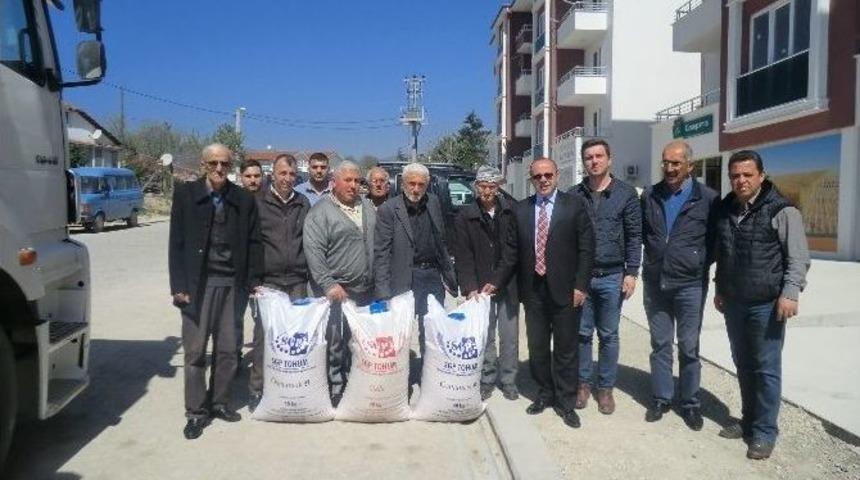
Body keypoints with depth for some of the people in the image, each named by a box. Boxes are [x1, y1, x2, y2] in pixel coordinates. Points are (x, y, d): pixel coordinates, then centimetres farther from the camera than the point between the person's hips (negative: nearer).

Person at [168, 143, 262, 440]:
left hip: (232, 284, 2)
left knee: (227, 349, 9)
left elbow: (253, 243, 8)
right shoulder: (186, 194, 1)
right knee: (195, 350, 2)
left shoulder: (244, 200, 5)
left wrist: (252, 282, 3)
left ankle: (219, 402, 25)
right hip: (197, 283, -2)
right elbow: (177, 242, -1)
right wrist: (178, 285, -6)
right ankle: (196, 411, 14)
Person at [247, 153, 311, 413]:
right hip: (266, 281, -3)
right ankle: (256, 390, 11)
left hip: (297, 282, 3)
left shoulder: (303, 204, 10)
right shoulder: (258, 202, 0)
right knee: (263, 337, -1)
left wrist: (307, 271, 10)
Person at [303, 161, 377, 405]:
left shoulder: (368, 207, 13)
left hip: (366, 290, 6)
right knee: (334, 342, -2)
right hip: (335, 290, -5)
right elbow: (313, 250, -13)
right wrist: (329, 284, -18)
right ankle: (335, 389, 10)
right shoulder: (321, 211, -6)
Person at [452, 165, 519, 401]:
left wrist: (521, 280, -3)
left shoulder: (512, 211, 0)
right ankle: (487, 379, 22)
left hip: (509, 284, 1)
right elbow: (463, 256, -3)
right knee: (485, 337, 7)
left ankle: (508, 380, 23)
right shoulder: (465, 217, -1)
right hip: (481, 286, 0)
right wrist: (470, 288, -10)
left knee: (509, 336, 8)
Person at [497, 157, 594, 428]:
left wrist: (581, 286, -9)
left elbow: (586, 248, -4)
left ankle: (565, 402, 22)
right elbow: (513, 250, 9)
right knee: (537, 347, 13)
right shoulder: (521, 209, 6)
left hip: (564, 290, -3)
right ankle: (545, 394, 31)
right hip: (533, 289, 3)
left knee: (565, 349, 7)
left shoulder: (574, 205, -2)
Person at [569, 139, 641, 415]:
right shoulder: (574, 195, 4)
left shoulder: (626, 194, 0)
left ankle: (606, 387, 21)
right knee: (582, 334, 9)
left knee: (608, 336, 9)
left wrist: (631, 273, -6)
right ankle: (583, 383, 23)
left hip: (612, 277, -1)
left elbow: (634, 236, 0)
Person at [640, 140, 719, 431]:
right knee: (660, 344, 12)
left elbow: (715, 240, 2)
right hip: (655, 283, 3)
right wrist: (654, 257, 5)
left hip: (690, 284, -2)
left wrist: (700, 265, -3)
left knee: (689, 347, 7)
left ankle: (690, 403, 21)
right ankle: (661, 398, 24)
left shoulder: (707, 199, -4)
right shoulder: (649, 196, 5)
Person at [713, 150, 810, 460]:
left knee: (766, 368, 1)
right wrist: (720, 289, 20)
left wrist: (790, 293, -18)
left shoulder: (781, 210, -9)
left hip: (766, 304, -6)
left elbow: (799, 258, -10)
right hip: (734, 303, 6)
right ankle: (749, 420, 29)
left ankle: (764, 431, 13)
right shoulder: (725, 210, 9)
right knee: (743, 365, 15)